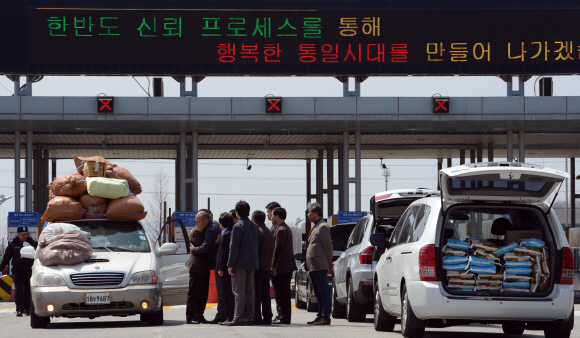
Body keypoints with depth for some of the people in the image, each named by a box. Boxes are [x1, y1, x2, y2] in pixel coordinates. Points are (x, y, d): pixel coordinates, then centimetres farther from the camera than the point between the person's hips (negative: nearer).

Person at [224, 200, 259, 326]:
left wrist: (230, 265, -13)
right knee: (250, 291, 9)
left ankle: (238, 318, -9)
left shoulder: (238, 227, -12)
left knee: (238, 291, -6)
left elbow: (234, 248, -15)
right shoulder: (254, 226, 11)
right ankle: (249, 318, 10)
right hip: (252, 263, 7)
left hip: (240, 264, -7)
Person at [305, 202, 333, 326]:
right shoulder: (315, 227, 20)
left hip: (320, 267, -10)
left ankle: (325, 318, -8)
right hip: (313, 267, 10)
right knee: (319, 293, 12)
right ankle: (321, 316, 16)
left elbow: (328, 246, -14)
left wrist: (328, 263, -9)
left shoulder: (323, 227, -11)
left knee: (323, 293, -8)